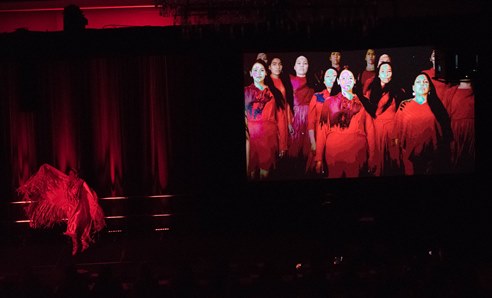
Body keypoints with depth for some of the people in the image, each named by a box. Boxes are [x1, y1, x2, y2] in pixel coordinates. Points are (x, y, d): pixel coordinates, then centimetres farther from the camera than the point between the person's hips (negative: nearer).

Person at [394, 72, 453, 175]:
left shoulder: (435, 106, 6)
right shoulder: (404, 105, 3)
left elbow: (443, 130, 8)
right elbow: (398, 129, 4)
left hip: (430, 152, 1)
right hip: (410, 151, -1)